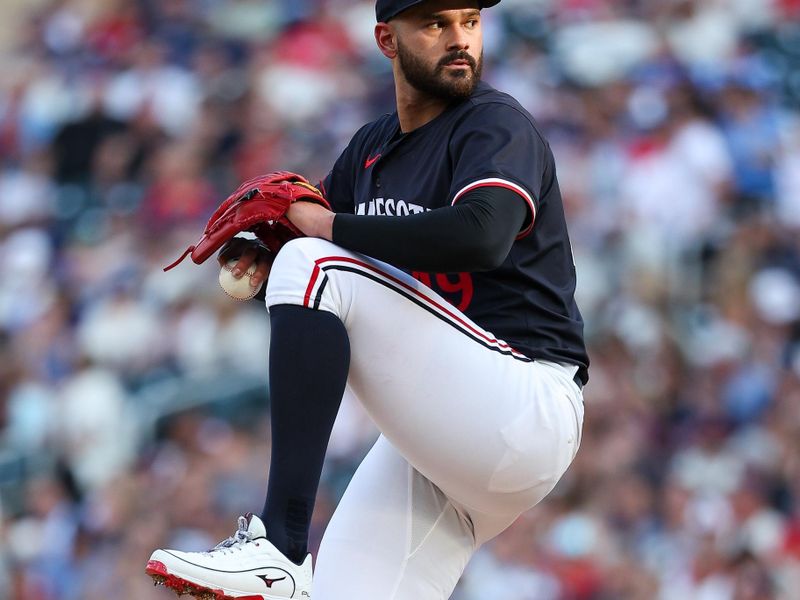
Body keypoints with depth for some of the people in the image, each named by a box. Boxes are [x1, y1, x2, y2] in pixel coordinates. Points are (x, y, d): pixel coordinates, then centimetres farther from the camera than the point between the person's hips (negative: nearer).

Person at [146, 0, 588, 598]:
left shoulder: (498, 125, -7)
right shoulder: (373, 147, 16)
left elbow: (482, 236, -27)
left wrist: (332, 228, -17)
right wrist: (254, 255, 0)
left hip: (528, 409, -7)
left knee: (316, 266, -21)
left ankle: (280, 549, -29)